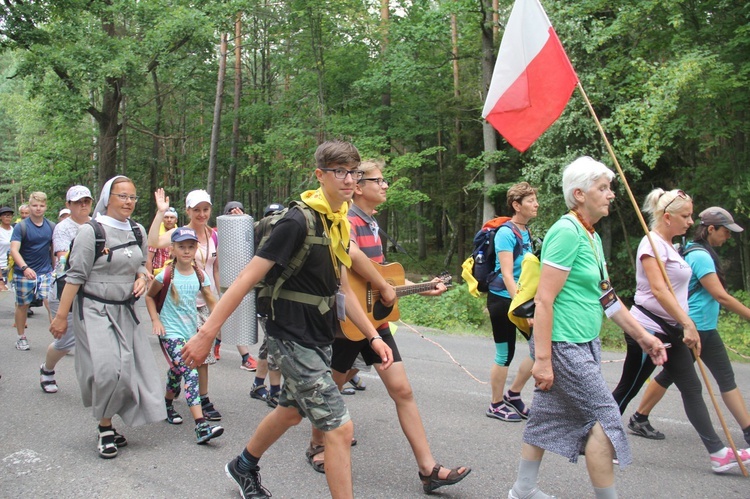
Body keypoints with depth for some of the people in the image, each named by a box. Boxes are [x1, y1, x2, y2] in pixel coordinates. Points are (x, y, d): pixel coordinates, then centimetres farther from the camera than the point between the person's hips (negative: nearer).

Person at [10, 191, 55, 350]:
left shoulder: (51, 227, 4)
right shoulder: (21, 227, -7)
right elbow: (14, 250, -17)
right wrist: (25, 268, -32)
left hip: (46, 272, 2)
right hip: (24, 272, -2)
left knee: (51, 303, -11)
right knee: (22, 305, 11)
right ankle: (21, 338, 26)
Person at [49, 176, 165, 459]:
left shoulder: (138, 231, 7)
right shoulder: (91, 231, -11)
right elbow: (76, 275, -11)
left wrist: (142, 278, -1)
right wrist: (61, 316, -11)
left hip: (124, 311, 6)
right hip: (94, 310, -6)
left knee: (129, 368, 3)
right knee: (107, 368, -15)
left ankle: (108, 426, 20)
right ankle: (105, 429, 4)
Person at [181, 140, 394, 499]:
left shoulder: (339, 224, 7)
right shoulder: (298, 221, -20)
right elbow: (249, 277, -22)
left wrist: (373, 337, 9)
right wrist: (207, 332, -24)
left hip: (320, 338, 9)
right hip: (293, 339, -9)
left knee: (290, 412, 26)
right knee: (340, 428, -9)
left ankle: (244, 467, 50)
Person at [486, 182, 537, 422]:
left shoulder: (526, 231, 9)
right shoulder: (506, 233, -16)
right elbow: (507, 274, -22)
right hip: (503, 299, -8)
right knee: (505, 355, 2)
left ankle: (513, 394, 21)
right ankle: (496, 405, 19)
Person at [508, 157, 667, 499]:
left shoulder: (591, 235, 13)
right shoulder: (567, 232, -17)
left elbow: (606, 295, 19)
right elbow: (544, 300, -22)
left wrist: (642, 336, 19)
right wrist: (543, 358, -24)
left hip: (583, 344, 9)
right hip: (564, 345, -9)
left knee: (548, 419, 15)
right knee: (604, 418, -2)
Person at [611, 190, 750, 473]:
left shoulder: (669, 246, 15)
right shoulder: (652, 243, -14)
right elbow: (658, 290, -24)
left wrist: (684, 327, 22)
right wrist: (688, 323, -28)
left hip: (670, 330, 10)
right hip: (648, 329, -10)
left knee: (692, 389, 7)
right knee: (628, 388, 0)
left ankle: (718, 453, 9)